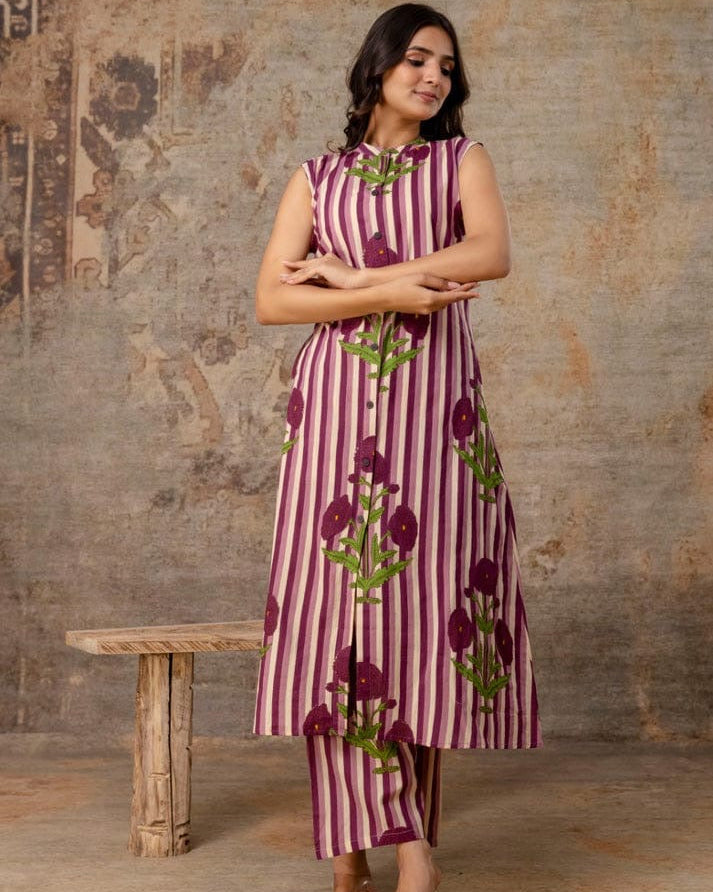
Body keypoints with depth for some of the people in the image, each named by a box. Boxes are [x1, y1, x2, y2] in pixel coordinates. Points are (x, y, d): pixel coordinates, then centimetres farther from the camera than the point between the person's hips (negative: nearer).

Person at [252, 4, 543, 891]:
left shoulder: (462, 160, 14)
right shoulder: (315, 178, 15)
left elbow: (492, 253, -6)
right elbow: (270, 299, 3)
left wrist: (352, 275, -6)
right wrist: (390, 295, -10)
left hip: (435, 401, 0)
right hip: (337, 401, 0)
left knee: (423, 601, -6)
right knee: (339, 600, -7)